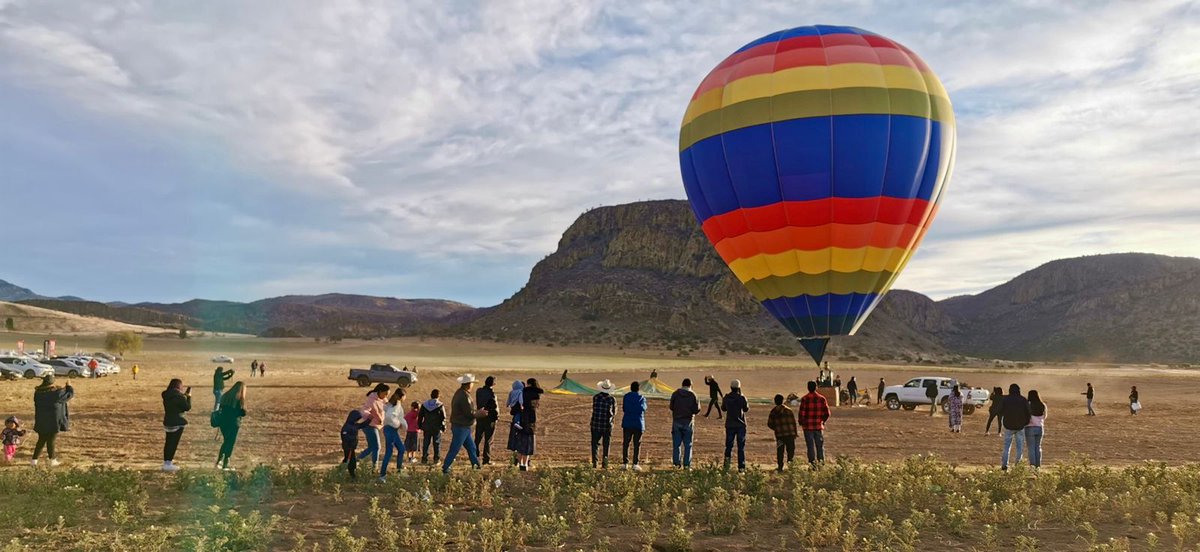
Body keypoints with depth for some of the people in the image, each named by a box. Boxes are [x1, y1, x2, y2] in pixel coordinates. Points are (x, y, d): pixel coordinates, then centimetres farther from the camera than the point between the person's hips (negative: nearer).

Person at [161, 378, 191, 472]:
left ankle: (166, 461, 25)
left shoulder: (167, 396, 6)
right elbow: (187, 407, -10)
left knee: (168, 443, 16)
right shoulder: (178, 396, -19)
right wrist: (189, 396, 1)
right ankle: (168, 464, -2)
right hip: (177, 423, -8)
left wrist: (184, 395, 16)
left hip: (168, 422, 8)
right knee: (173, 443, -3)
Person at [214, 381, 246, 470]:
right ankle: (225, 464, 9)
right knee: (230, 443, 7)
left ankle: (219, 460, 14)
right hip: (233, 424, -5)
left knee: (226, 441, 22)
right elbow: (243, 413, -12)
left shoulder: (225, 396, 5)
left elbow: (220, 409, 10)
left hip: (223, 422, 5)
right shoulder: (240, 399, -12)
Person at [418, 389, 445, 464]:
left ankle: (424, 458, 9)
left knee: (426, 443, 10)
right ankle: (437, 459, 6)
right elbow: (443, 418, -6)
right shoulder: (440, 405, -7)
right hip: (437, 428, -3)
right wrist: (443, 427, 2)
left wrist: (420, 425, 16)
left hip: (426, 427, 3)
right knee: (437, 443, 6)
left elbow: (420, 416, 8)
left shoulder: (424, 405, 4)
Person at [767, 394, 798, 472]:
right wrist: (796, 433, 10)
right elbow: (793, 423, 0)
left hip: (779, 435, 1)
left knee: (780, 451, 7)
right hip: (790, 434, -1)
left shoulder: (773, 412, 3)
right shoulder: (788, 410, -2)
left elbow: (769, 424, 4)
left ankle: (780, 467, 5)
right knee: (790, 450, 6)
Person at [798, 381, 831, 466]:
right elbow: (827, 413, 3)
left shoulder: (804, 399, -10)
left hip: (808, 426, -3)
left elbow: (802, 413, -11)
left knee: (810, 445, 3)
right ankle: (821, 462, 14)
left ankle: (812, 462, 0)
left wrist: (800, 422, 6)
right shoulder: (822, 399, 0)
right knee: (820, 445, 14)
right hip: (819, 426, 3)